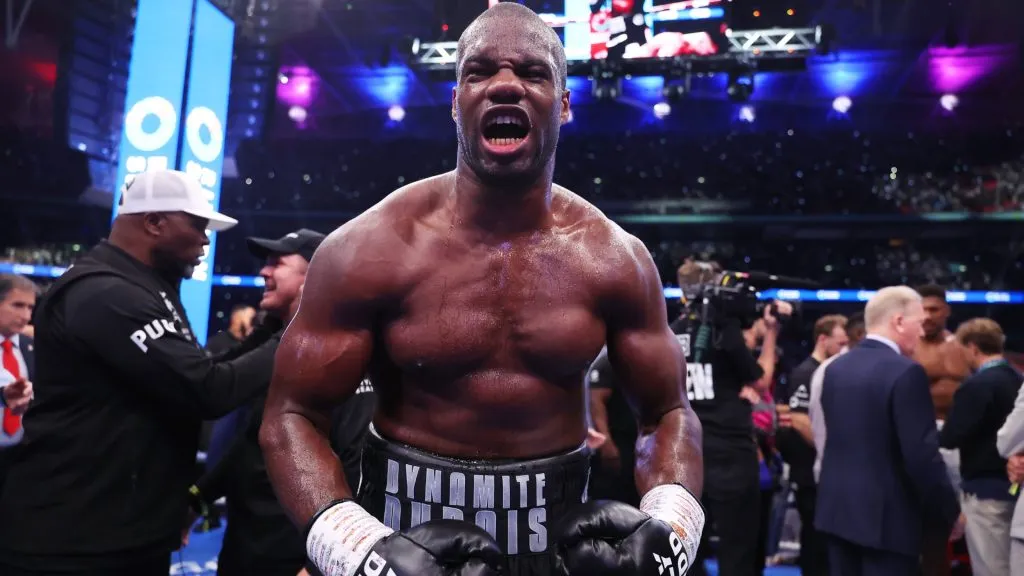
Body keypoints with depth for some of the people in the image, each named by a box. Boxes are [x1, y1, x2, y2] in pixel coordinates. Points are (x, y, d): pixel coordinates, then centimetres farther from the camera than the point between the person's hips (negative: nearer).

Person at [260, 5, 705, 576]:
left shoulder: (614, 258, -7)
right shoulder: (369, 249, -13)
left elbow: (668, 412, 1)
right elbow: (292, 416, -8)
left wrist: (667, 528, -17)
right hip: (406, 521, -1)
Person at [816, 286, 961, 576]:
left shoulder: (835, 368, 7)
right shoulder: (906, 372, -17)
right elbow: (922, 455, -18)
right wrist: (950, 513, -7)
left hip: (837, 508, 7)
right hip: (887, 516, -7)